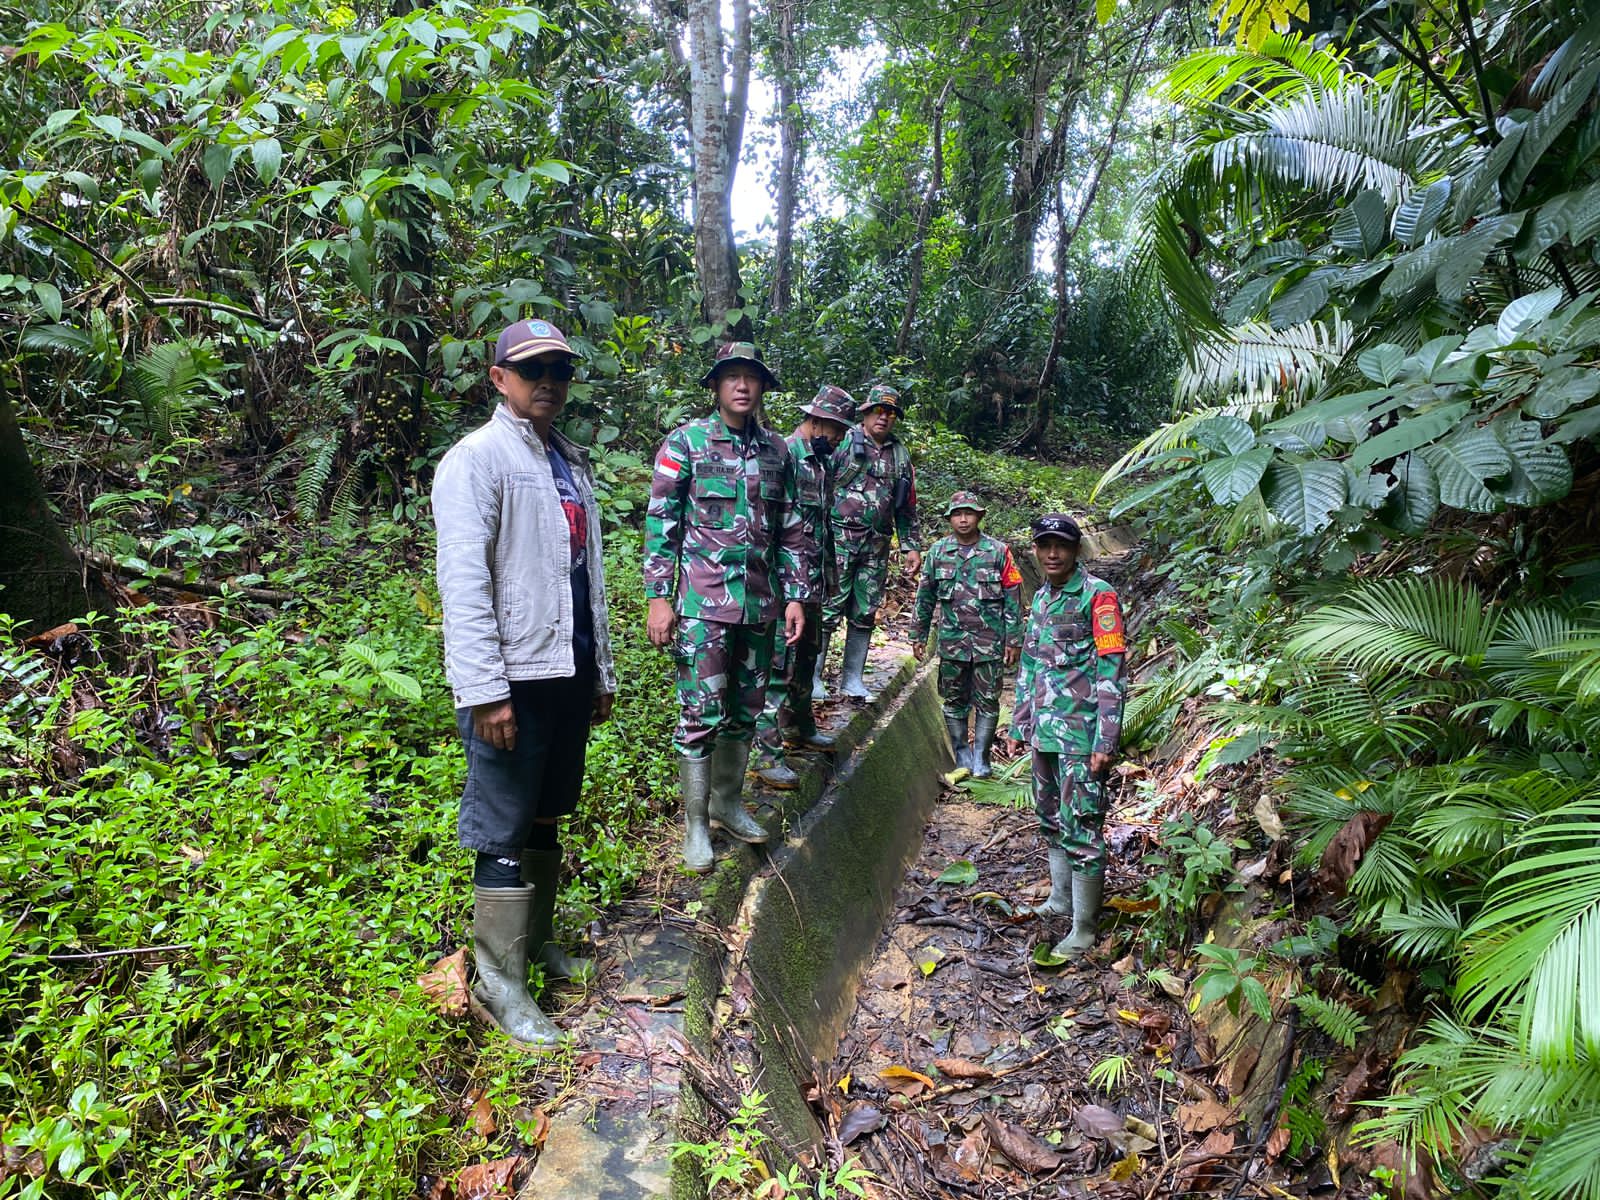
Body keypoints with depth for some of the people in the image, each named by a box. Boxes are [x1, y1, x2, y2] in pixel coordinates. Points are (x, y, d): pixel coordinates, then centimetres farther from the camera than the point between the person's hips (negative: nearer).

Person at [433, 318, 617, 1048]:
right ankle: (498, 979, 16)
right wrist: (485, 689, -21)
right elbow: (463, 580, -16)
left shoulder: (572, 464, 15)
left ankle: (535, 941, 34)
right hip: (514, 678, -7)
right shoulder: (478, 458, -8)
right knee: (503, 832, 2)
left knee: (545, 816, 18)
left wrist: (602, 671, 16)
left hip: (568, 672, 8)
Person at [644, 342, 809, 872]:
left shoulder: (777, 452, 11)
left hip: (760, 604, 5)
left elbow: (791, 532, 15)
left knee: (746, 709, 13)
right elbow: (660, 524, -4)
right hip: (703, 602, -5)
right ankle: (696, 824, 9)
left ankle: (728, 802, 30)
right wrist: (658, 597, -10)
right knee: (702, 713, -3)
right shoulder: (685, 443, -2)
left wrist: (796, 596, 10)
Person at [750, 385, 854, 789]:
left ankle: (799, 724, 37)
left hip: (813, 578, 9)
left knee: (807, 655, 20)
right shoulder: (784, 456, -14)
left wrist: (828, 570, 26)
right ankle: (766, 751, -5)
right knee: (778, 661, -8)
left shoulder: (824, 462, 15)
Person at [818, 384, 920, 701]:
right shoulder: (843, 442, -1)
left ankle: (852, 678, 18)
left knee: (865, 613, 8)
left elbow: (907, 505, 19)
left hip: (877, 546, 5)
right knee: (829, 608, -5)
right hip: (839, 540, -5)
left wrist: (911, 546, 13)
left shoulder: (900, 454, 14)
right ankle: (812, 675, 3)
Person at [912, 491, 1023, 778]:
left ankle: (980, 757, 16)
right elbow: (925, 596, 10)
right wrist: (919, 635, 10)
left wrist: (1014, 640, -3)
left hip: (990, 642, -2)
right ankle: (962, 755, 23)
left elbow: (1013, 598, 0)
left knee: (987, 701, 4)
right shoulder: (938, 551, 4)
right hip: (952, 640, 2)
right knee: (954, 700, 10)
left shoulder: (998, 551, -2)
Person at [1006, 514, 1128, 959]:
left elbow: (1112, 669, -13)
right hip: (1044, 731, 8)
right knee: (1051, 820, 17)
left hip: (1081, 734, -8)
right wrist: (1019, 725, 17)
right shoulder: (1040, 598, 14)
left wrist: (1105, 741, -17)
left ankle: (1084, 926, 6)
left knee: (1080, 828, -4)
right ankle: (1060, 899, 33)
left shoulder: (1098, 595, -9)